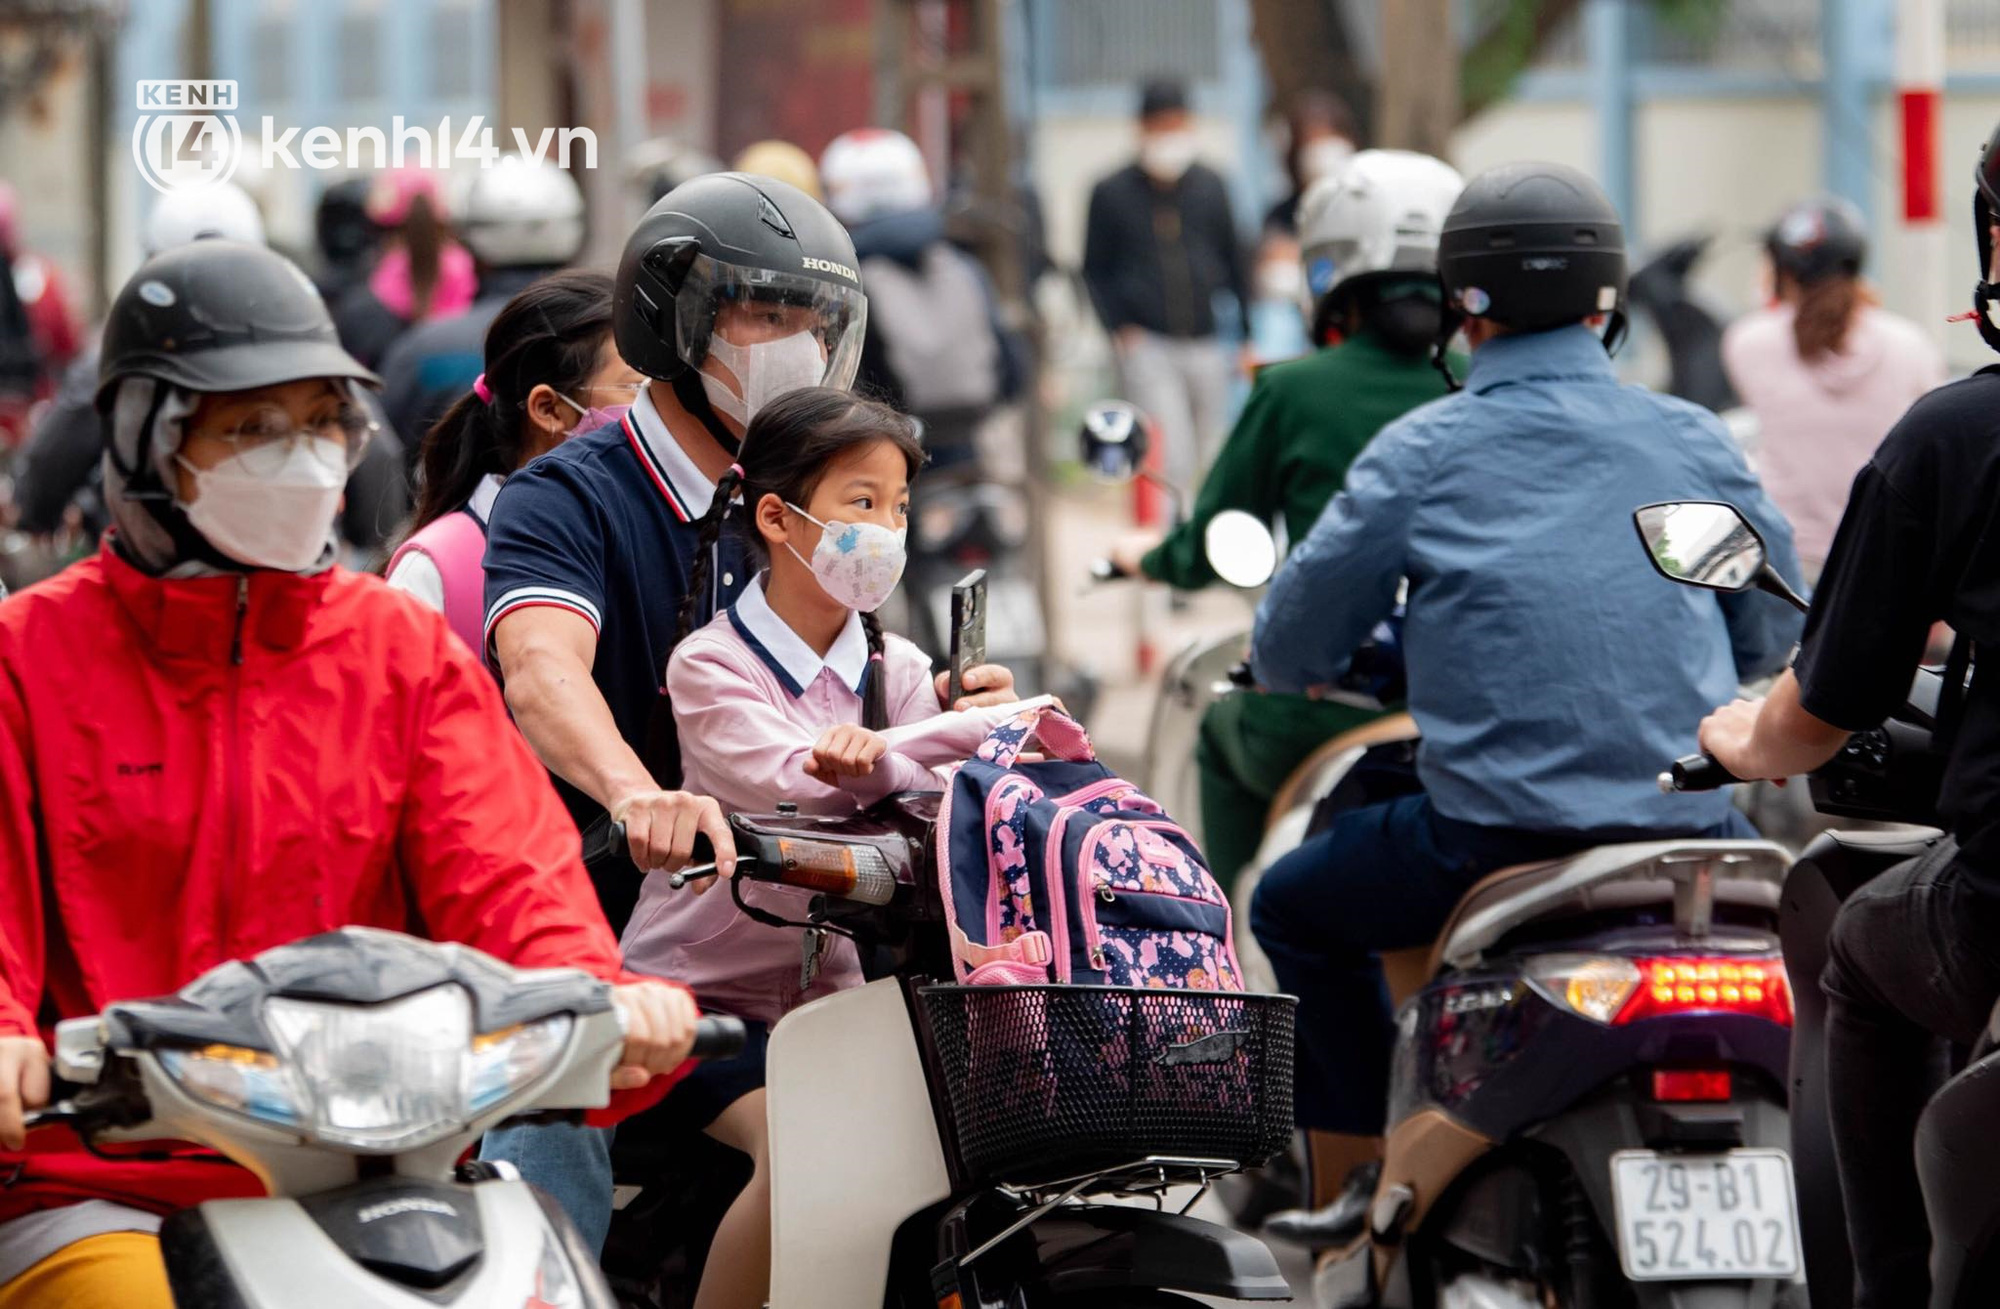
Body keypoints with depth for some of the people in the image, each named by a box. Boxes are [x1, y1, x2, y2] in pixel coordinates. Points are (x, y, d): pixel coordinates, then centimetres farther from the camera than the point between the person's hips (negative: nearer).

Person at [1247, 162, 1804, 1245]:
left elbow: (1287, 654, 4)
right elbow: (1770, 634, 15)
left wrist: (1296, 665, 29)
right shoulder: (1695, 440, 5)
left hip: (1489, 841, -2)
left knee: (1293, 907, 25)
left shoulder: (1420, 453, -1)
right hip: (1686, 831, 2)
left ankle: (1356, 1178, 20)